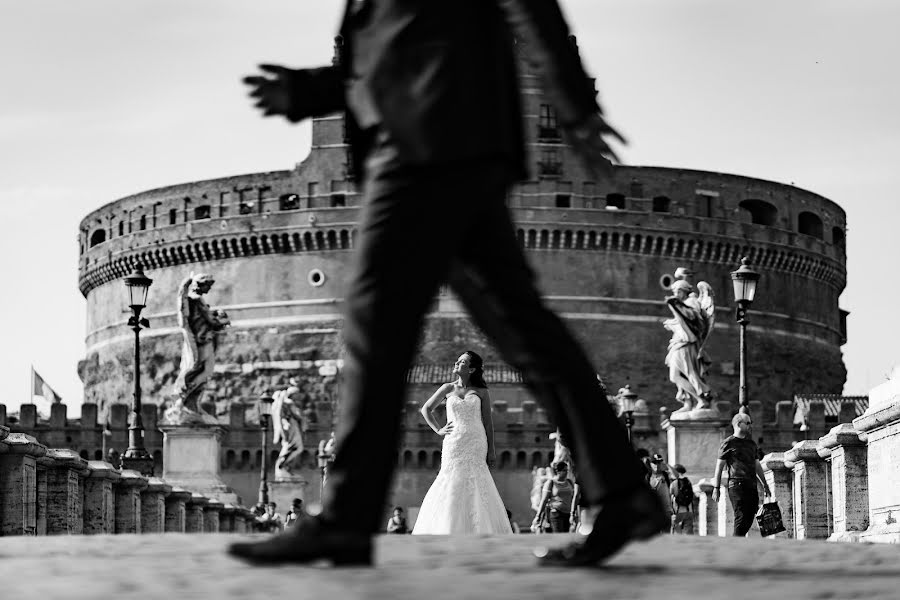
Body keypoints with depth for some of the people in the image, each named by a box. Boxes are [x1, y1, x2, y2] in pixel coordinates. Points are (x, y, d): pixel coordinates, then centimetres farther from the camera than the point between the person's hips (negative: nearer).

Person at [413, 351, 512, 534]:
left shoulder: (481, 392, 7)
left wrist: (491, 450, 0)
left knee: (476, 488, -8)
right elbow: (426, 409, 20)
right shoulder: (448, 389, 11)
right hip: (454, 442, 1)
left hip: (476, 443, -1)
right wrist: (438, 430, 8)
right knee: (452, 483, -8)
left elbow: (487, 422, 6)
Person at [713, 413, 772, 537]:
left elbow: (757, 466, 27)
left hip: (751, 486, 7)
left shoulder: (751, 443, 20)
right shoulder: (728, 443, 0)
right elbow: (719, 466, -1)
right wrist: (716, 488, -6)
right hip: (737, 485, -7)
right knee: (741, 519, -14)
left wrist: (765, 485, 23)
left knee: (748, 522, 2)